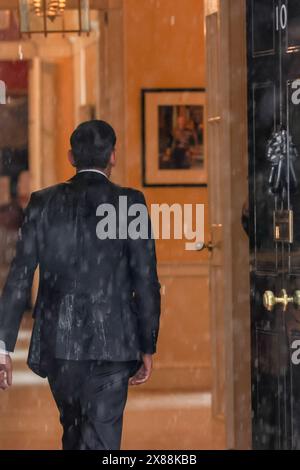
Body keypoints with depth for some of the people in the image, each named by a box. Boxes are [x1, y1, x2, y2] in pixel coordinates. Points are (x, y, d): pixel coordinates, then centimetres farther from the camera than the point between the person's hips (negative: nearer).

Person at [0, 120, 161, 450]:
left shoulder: (43, 203, 2)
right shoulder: (128, 203, -5)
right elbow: (146, 283, -5)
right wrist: (148, 347, 5)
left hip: (57, 344, 3)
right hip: (110, 346, -3)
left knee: (74, 431, 23)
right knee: (100, 439, -4)